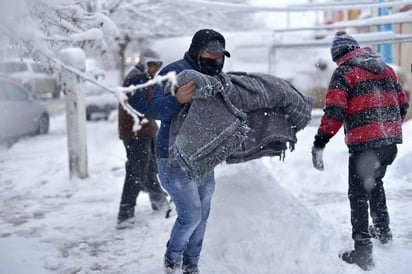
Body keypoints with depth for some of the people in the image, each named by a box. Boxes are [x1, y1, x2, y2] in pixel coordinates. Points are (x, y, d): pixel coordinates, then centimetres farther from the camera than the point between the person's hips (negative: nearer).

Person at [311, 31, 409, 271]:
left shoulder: (343, 73, -5)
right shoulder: (385, 68, 14)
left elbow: (334, 112, -15)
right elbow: (402, 105, 17)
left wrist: (319, 145, -11)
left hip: (364, 142, -7)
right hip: (391, 140, 7)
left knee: (358, 195, 1)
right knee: (375, 181, 28)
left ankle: (363, 252, -3)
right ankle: (383, 230, 40)